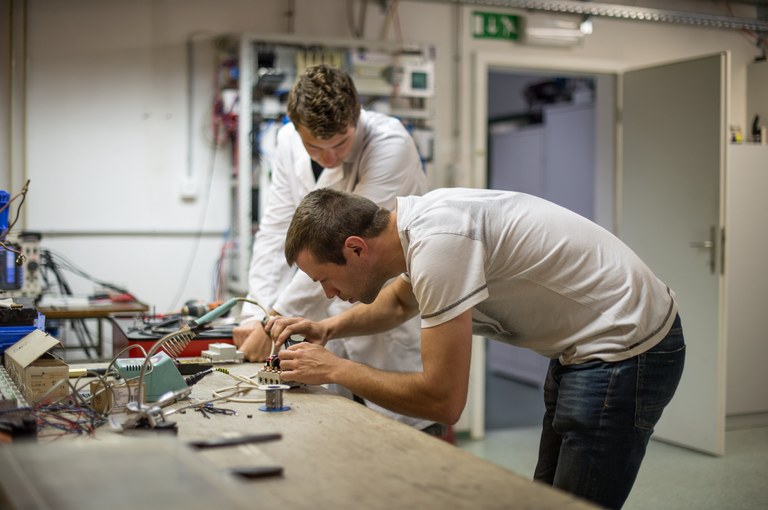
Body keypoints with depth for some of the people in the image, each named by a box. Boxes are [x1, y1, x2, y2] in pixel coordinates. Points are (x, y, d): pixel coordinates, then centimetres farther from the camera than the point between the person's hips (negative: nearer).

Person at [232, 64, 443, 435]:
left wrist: (276, 319, -20)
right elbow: (276, 231, 3)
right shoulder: (289, 143, -1)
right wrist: (255, 314, -8)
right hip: (336, 317, 5)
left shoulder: (390, 144, -20)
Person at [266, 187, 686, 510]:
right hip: (588, 345, 10)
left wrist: (333, 370, -14)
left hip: (626, 351, -10)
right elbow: (399, 301, 25)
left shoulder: (437, 243, -29)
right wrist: (327, 328, 8)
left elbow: (443, 400, -26)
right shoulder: (420, 220, 1)